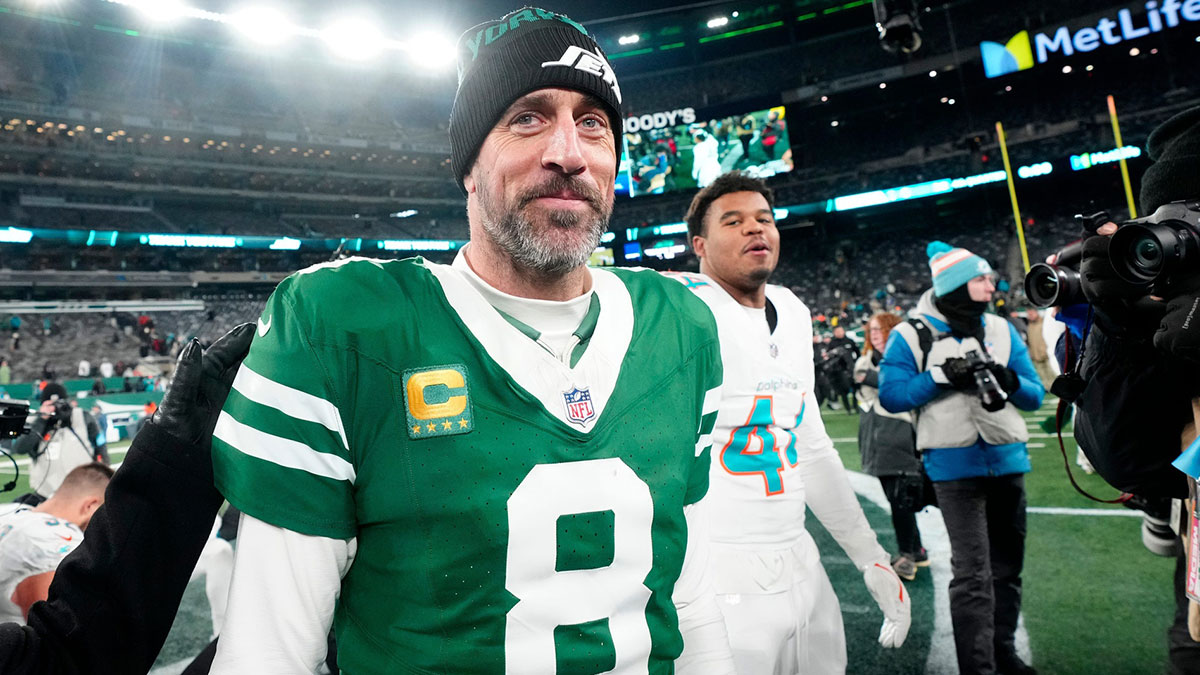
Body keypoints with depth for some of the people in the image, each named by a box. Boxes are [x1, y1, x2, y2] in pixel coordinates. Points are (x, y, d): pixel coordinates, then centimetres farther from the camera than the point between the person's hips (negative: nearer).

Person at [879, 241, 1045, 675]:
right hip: (955, 467, -5)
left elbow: (1036, 396, 8)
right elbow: (890, 395, -11)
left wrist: (1010, 381, -13)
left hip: (1008, 461, 6)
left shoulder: (1002, 331, 8)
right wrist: (941, 377, -19)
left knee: (1007, 566, 17)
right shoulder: (913, 336, -5)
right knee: (973, 573, -8)